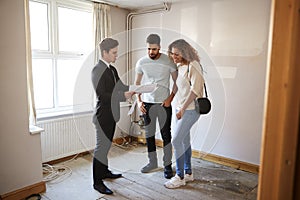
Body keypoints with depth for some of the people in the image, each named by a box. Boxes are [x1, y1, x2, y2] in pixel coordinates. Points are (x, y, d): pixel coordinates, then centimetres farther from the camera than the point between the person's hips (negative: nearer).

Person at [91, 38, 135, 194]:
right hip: (103, 116, -9)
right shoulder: (97, 70, -16)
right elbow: (102, 95, -22)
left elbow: (120, 87, 11)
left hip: (111, 115, 9)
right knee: (101, 147, -2)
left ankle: (104, 171, 36)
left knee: (106, 145, 20)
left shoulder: (112, 69, 12)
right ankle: (97, 182, 10)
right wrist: (123, 95, -26)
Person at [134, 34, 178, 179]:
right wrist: (139, 100, -1)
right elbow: (137, 83, 9)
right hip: (147, 103, 3)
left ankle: (167, 165, 13)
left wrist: (170, 98, -9)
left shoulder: (168, 61, -7)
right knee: (149, 134, 11)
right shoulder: (141, 62, 1)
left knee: (166, 134, 1)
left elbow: (177, 82, 0)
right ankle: (152, 162, 27)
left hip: (164, 103, -3)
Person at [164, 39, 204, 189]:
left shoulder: (193, 65, -13)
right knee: (184, 140, 14)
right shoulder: (179, 66, 11)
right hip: (180, 109, 8)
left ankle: (180, 177, 5)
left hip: (190, 109, -8)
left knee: (176, 141, -9)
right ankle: (188, 173, 27)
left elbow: (195, 89, -20)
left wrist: (183, 109, -20)